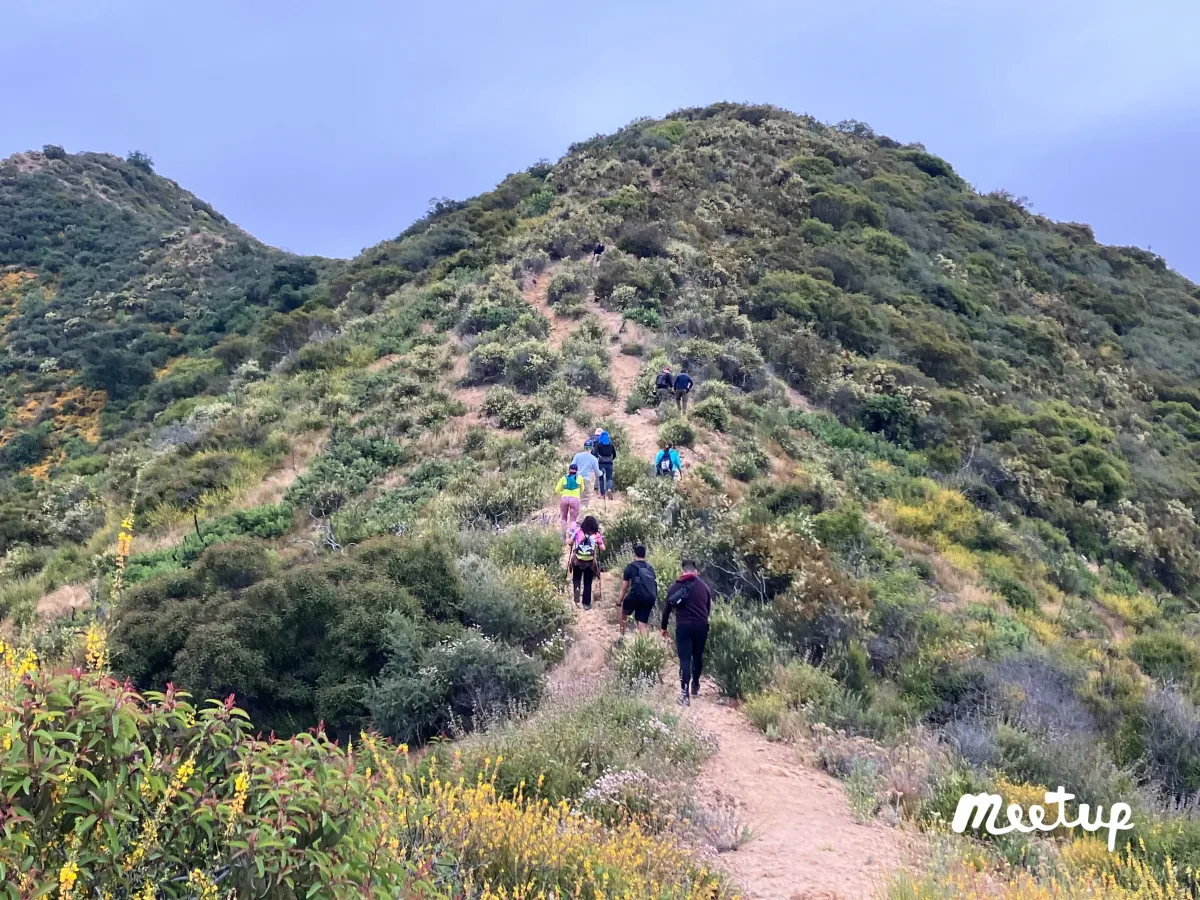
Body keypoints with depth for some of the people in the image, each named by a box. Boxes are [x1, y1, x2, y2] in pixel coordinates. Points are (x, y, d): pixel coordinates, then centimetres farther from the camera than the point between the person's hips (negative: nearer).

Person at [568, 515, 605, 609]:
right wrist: (601, 539, 17)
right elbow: (602, 548, 0)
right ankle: (586, 603, 14)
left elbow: (570, 543, 8)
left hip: (577, 560, 0)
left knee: (576, 578, 21)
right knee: (587, 583, 12)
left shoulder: (578, 531, 1)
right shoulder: (597, 534, 0)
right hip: (590, 562, 0)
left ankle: (577, 588, -12)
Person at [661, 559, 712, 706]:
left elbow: (667, 608, 7)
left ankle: (685, 695, -14)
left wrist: (664, 627, 18)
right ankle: (695, 686, 33)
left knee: (685, 659, -5)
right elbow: (709, 607, 16)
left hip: (683, 626, -2)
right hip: (701, 625, 2)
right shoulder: (703, 585, 8)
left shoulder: (675, 586, 4)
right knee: (698, 656, 19)